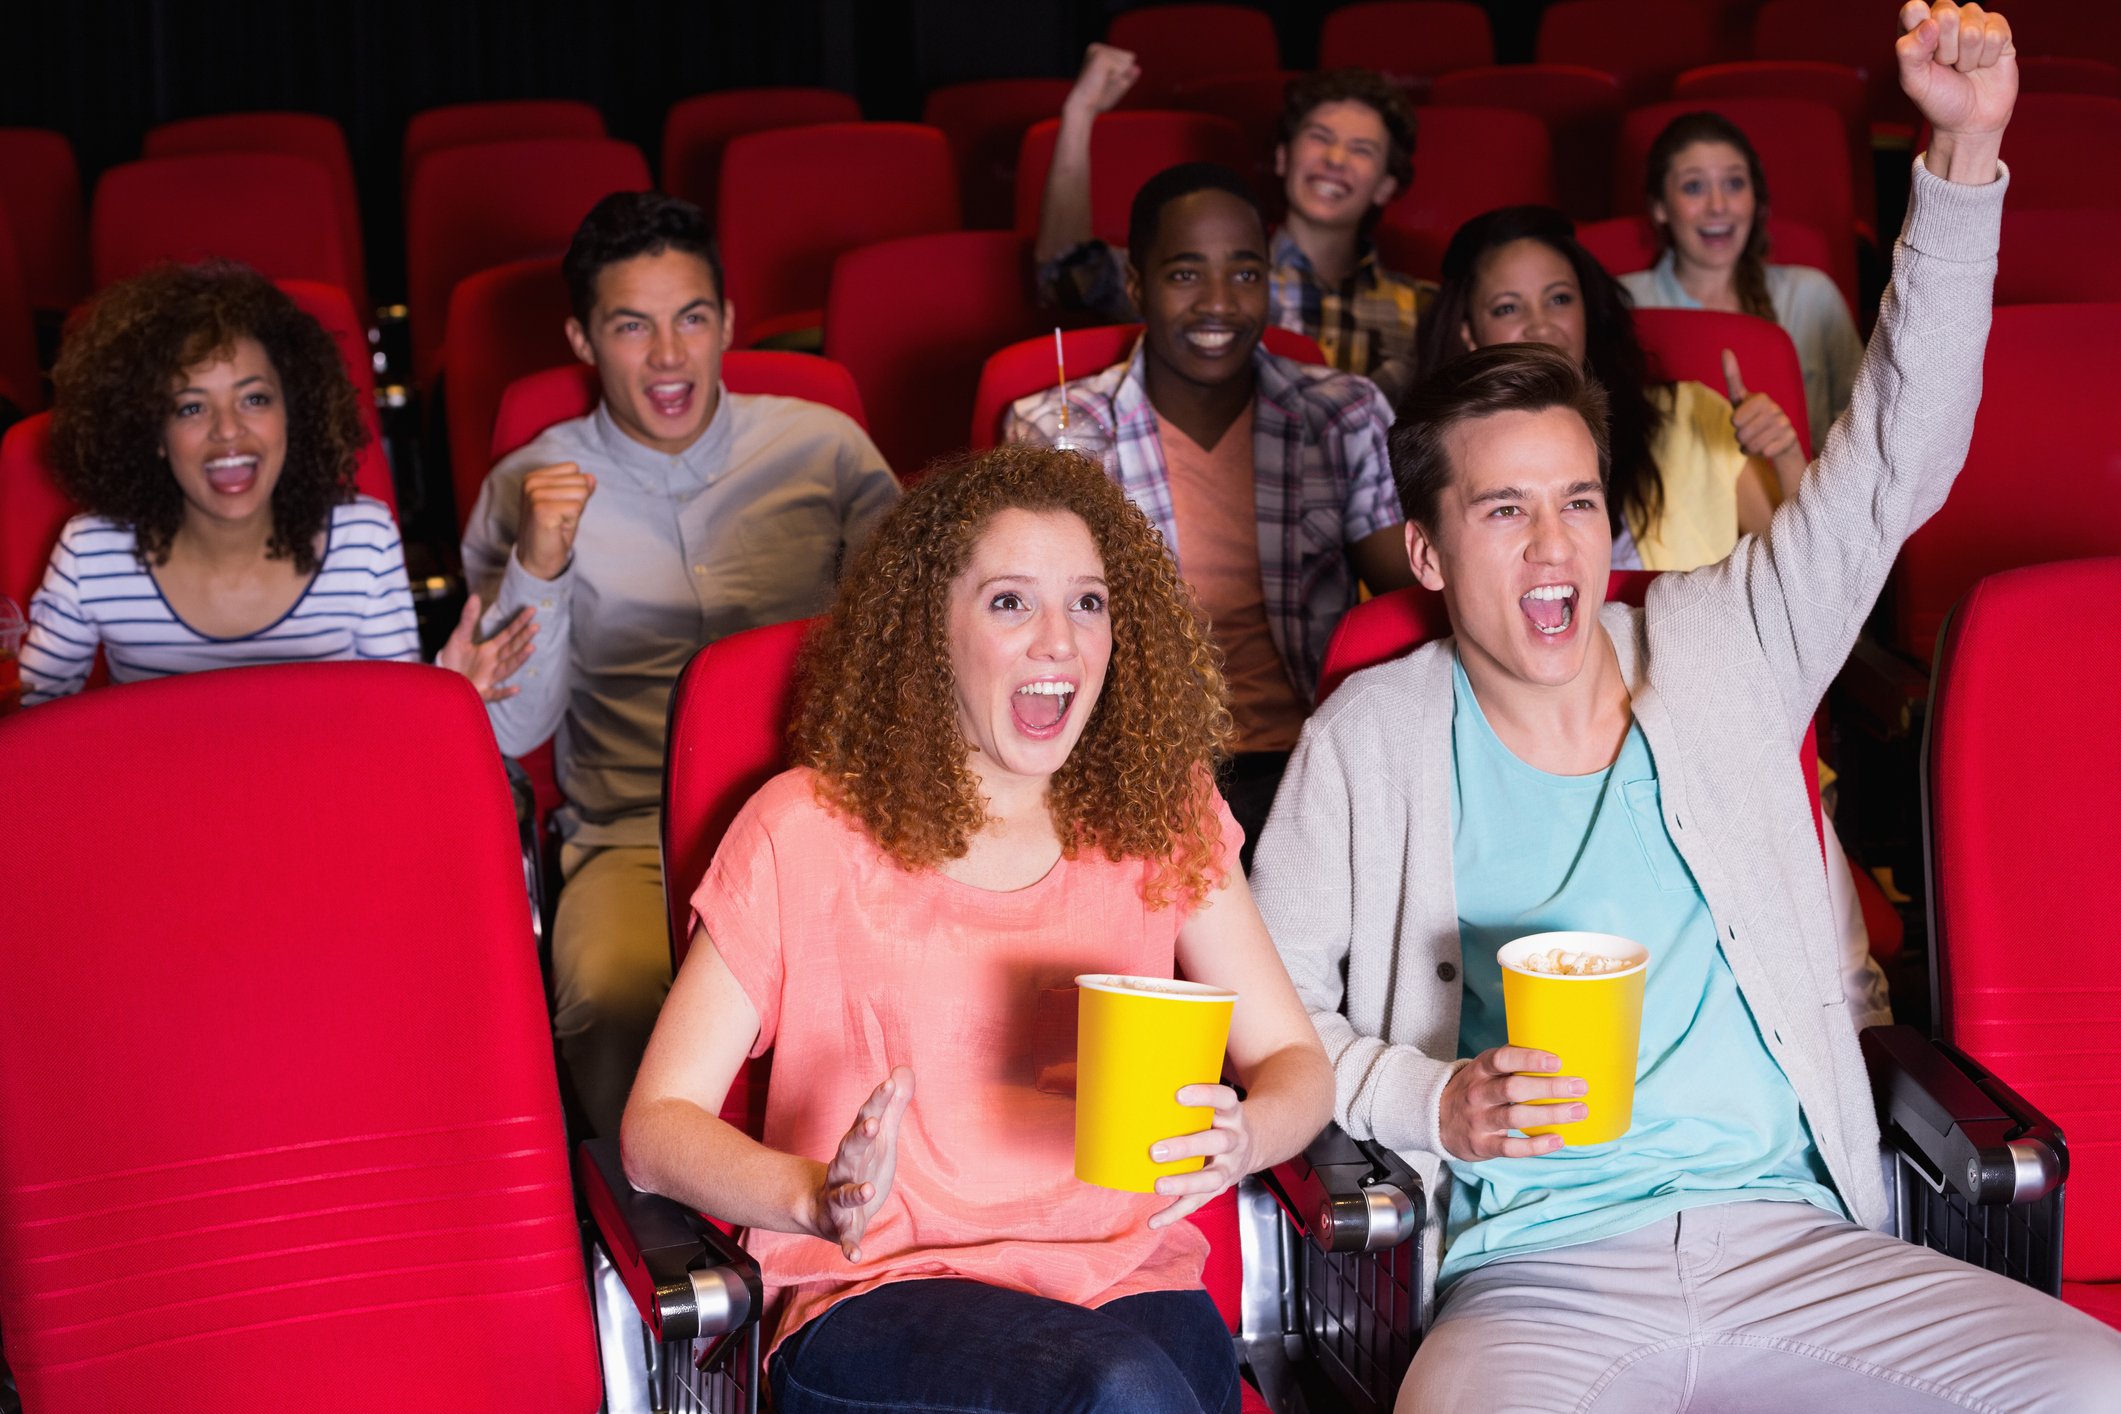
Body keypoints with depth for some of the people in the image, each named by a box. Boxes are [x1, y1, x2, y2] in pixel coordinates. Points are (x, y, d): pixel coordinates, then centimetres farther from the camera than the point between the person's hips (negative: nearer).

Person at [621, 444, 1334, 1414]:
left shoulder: (1162, 821, 12)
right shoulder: (806, 830, 2)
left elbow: (1295, 1063, 14)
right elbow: (656, 1126, 1)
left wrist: (1241, 1138, -11)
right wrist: (820, 1196, -20)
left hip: (1128, 1282, 3)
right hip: (879, 1292, -3)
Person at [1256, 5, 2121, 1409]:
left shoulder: (1713, 654, 12)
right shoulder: (1371, 737, 7)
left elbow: (1891, 466, 8)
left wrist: (1964, 158, -1)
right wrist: (1435, 1101, -10)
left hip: (1788, 1242, 3)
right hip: (1537, 1276, -3)